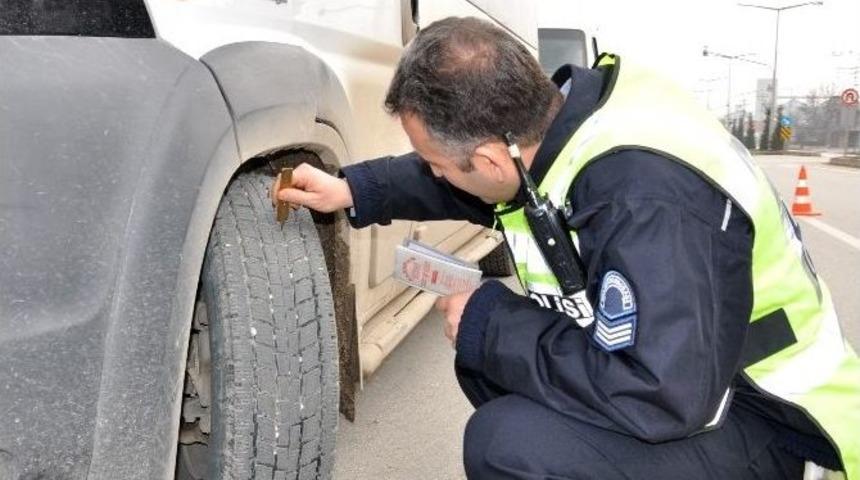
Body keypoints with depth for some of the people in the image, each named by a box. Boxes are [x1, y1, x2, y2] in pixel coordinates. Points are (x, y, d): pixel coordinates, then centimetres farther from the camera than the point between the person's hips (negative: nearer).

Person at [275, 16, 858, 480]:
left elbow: (660, 397, -36)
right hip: (676, 369, 8)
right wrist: (353, 190, 5)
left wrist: (487, 325, -25)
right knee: (483, 356, 7)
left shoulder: (647, 201, -34)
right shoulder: (553, 113, -8)